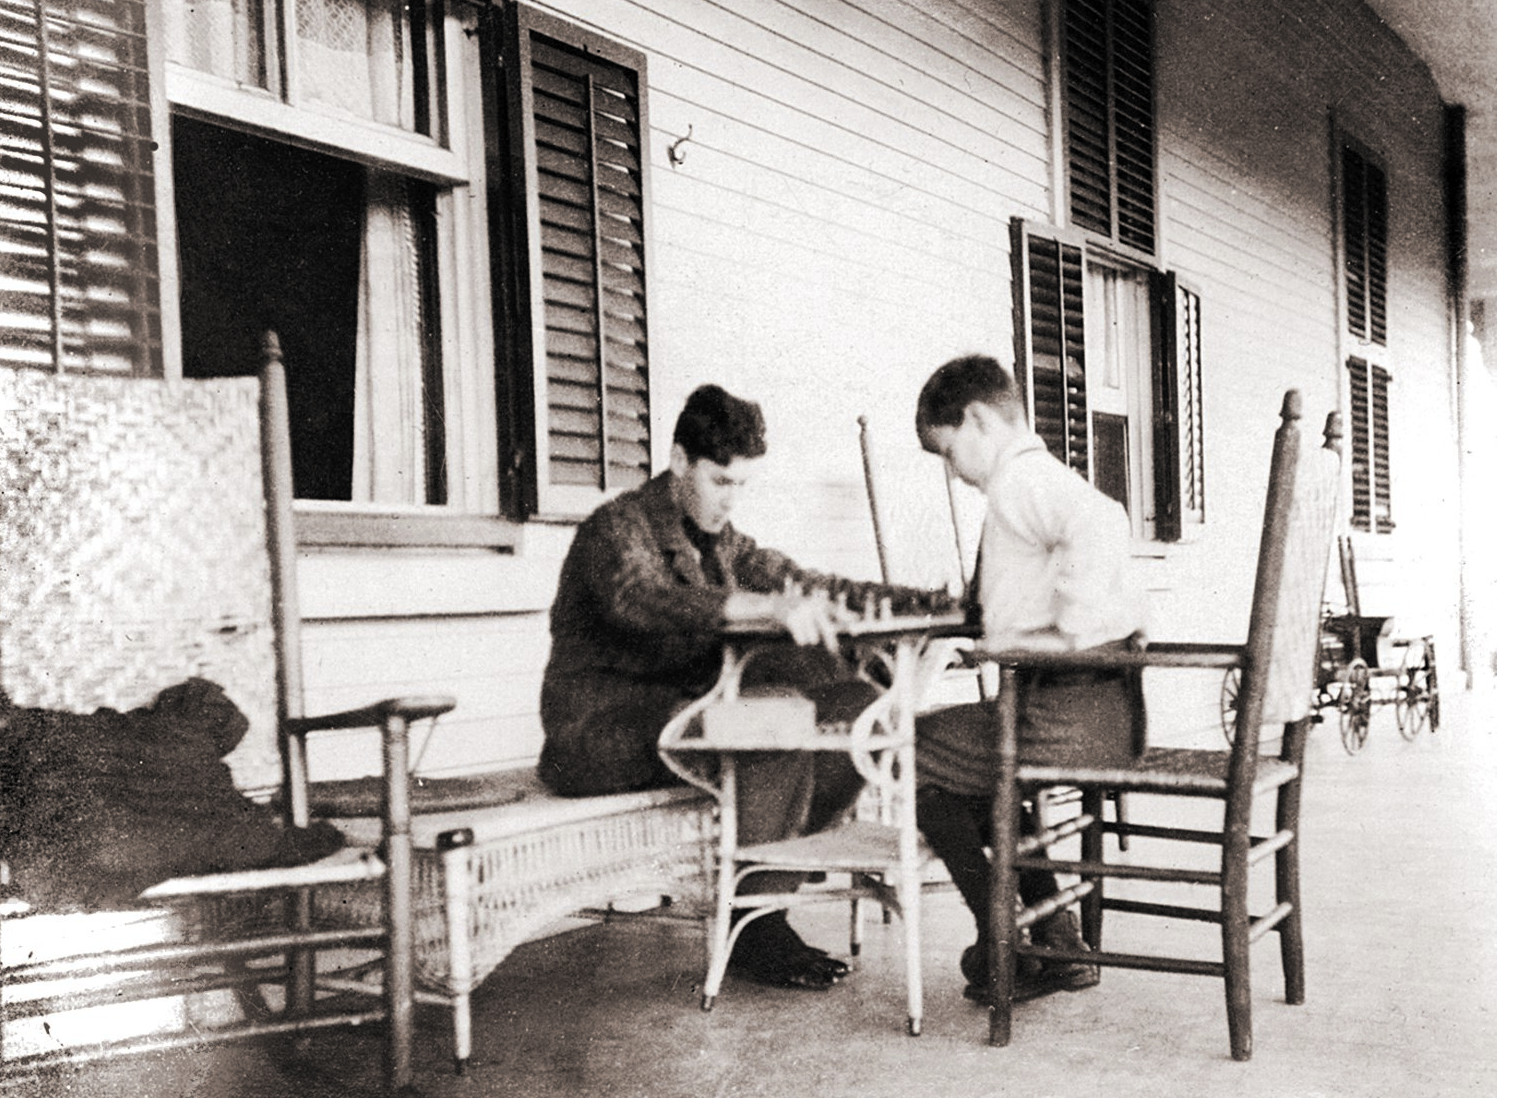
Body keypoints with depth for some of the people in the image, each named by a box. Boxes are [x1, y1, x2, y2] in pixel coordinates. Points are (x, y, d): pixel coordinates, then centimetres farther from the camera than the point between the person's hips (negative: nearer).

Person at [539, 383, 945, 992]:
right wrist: (768, 606, -48)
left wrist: (924, 599, 4)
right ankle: (755, 929, -19)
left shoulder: (721, 542, 14)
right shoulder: (618, 527, -11)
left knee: (854, 706, -12)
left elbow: (812, 586, 18)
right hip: (602, 730, -8)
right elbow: (640, 601, -33)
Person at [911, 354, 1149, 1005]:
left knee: (919, 754, 3)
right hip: (1104, 703, 11)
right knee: (964, 754, 29)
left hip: (1070, 712, -11)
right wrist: (983, 609, 17)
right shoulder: (1045, 475, 21)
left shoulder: (1018, 477, -12)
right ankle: (1056, 941, 27)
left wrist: (1065, 628, -25)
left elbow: (1102, 527, -30)